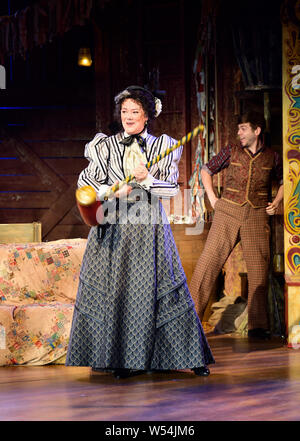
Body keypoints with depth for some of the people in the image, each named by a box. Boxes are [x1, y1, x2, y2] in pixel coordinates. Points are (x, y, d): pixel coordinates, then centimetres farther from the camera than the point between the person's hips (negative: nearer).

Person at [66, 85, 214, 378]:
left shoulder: (163, 146, 6)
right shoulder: (105, 146, 7)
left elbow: (172, 189, 1)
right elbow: (84, 183, 6)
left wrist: (147, 179, -16)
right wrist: (112, 191, -10)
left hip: (150, 229, -1)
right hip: (113, 228, 1)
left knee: (161, 291, -1)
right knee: (113, 292, -1)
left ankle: (189, 356, 9)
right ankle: (119, 360, 10)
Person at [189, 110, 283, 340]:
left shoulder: (272, 157, 7)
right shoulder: (231, 151, 6)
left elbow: (285, 181, 24)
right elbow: (206, 170, 17)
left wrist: (276, 203, 10)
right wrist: (212, 198, 7)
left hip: (257, 216, 1)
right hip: (227, 213, 0)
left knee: (259, 270, -1)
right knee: (208, 262, -6)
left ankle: (257, 326, 7)